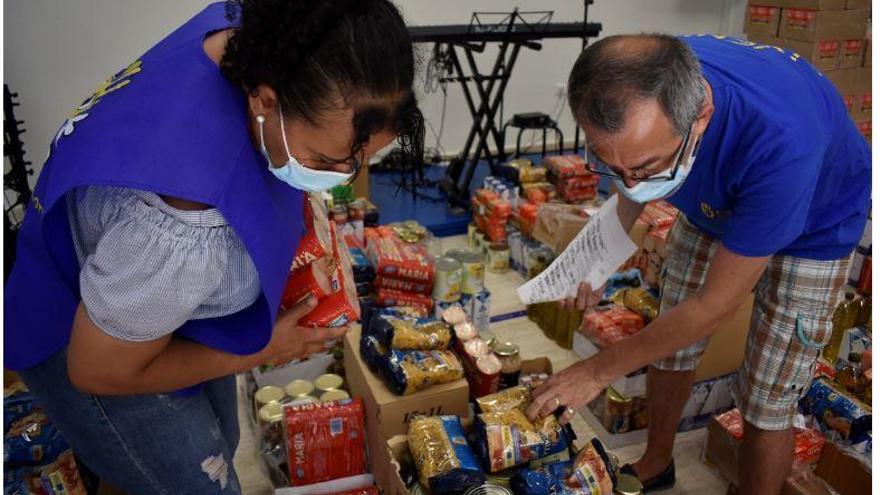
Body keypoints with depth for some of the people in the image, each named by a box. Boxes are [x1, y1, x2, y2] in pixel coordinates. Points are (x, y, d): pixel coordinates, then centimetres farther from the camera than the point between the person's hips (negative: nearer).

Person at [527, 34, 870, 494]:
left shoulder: (781, 144, -45)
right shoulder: (639, 86, -29)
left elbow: (714, 305, -32)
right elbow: (631, 184, -4)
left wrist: (600, 370, -23)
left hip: (810, 225, -4)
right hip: (714, 203, 5)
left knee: (766, 403, -3)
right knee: (669, 346, 12)